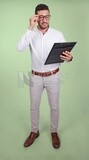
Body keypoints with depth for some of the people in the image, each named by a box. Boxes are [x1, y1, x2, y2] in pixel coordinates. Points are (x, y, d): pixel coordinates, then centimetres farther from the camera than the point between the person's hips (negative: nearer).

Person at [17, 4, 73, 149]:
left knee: (54, 106, 12)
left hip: (53, 76, 0)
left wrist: (69, 57, -30)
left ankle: (54, 132, 35)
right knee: (34, 106, 14)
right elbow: (20, 48, -22)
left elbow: (65, 55, -6)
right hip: (36, 77, 1)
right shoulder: (31, 34, -4)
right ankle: (34, 131, 37)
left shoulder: (58, 34, -5)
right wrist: (31, 28, -24)